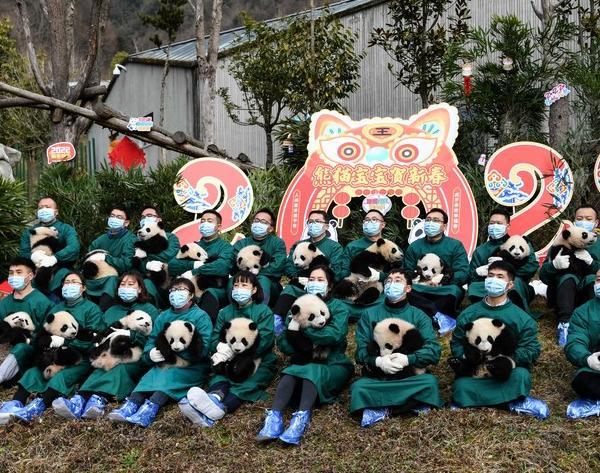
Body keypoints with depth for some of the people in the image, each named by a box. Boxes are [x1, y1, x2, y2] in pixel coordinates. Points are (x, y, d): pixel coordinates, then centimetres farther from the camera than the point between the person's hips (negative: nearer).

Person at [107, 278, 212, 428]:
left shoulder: (201, 316, -1)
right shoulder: (163, 316, 17)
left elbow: (203, 348, -13)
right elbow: (151, 340, 9)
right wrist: (150, 354, -15)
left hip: (193, 367, -4)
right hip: (165, 363, 5)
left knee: (171, 374, -33)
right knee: (152, 374, -26)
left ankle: (150, 408, -55)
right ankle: (130, 406, -46)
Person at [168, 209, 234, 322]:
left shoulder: (225, 247, 9)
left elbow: (222, 267, -15)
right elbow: (172, 265, 6)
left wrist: (194, 272, -15)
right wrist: (193, 265, -8)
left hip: (215, 290, -3)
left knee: (209, 294, -37)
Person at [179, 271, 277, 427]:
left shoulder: (263, 311, 1)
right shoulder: (225, 312, 14)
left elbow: (264, 340, -14)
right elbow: (214, 338, 4)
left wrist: (233, 351, -22)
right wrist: (221, 347, -22)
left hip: (260, 362, -3)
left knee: (248, 383, -32)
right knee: (220, 375, -28)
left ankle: (221, 407, -61)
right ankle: (215, 396, -62)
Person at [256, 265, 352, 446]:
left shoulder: (338, 307, 4)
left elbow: (335, 334, -17)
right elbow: (283, 343, 1)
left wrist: (303, 329, -17)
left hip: (333, 366, -3)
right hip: (304, 362, 3)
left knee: (312, 371, -35)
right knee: (290, 372, -30)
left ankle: (301, 420, -52)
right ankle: (274, 418, -47)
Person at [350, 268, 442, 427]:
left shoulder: (418, 316, 8)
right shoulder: (370, 315, 10)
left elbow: (434, 351, -4)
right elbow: (361, 351, 1)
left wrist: (408, 359, -21)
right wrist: (378, 361, -20)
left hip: (409, 377, 0)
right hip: (375, 377, 0)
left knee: (430, 381, -31)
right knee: (359, 387, -31)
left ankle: (381, 409, -24)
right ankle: (411, 404, -25)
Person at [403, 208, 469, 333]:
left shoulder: (455, 245, 8)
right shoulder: (414, 246, 16)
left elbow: (463, 273, -3)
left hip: (445, 292, -2)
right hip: (419, 292, 2)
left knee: (455, 290, -35)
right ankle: (438, 315, -36)